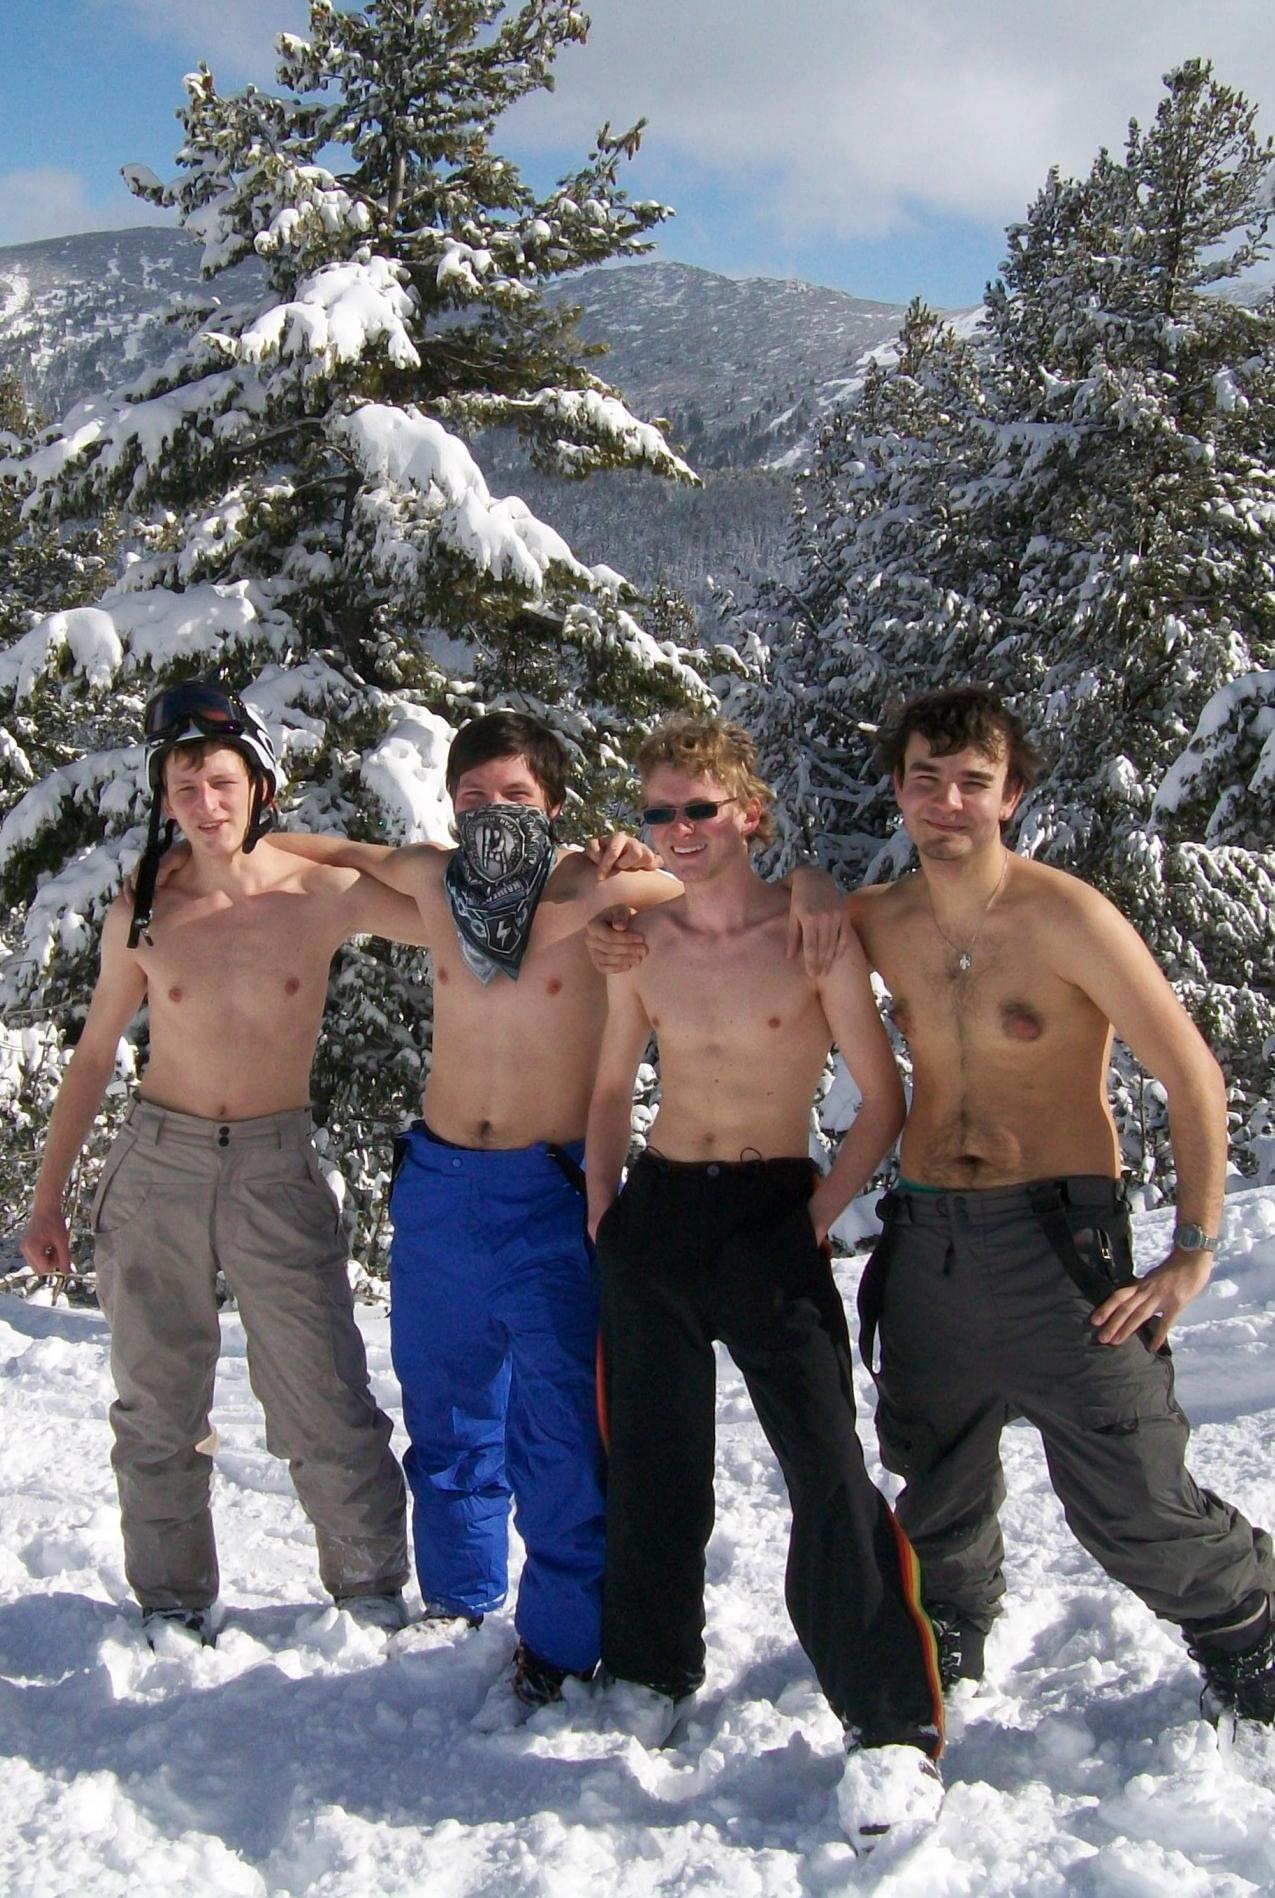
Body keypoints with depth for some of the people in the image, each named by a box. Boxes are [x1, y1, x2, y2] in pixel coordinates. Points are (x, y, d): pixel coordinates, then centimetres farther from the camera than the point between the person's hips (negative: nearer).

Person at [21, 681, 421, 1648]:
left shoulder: (323, 895, -6)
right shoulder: (142, 913, -1)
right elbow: (95, 1055, 8)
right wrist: (47, 1196, 10)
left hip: (277, 1170, -1)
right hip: (156, 1168, 2)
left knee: (328, 1405, 0)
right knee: (158, 1404, 10)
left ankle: (372, 1585, 20)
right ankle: (174, 1598, 27)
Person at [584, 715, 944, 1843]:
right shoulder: (640, 944, 8)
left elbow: (883, 1101, -2)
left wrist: (818, 1217, -8)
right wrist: (602, 1208, 10)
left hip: (772, 1214, -4)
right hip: (653, 1211, 4)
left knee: (829, 1468, -12)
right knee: (651, 1456, 12)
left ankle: (895, 1721, -2)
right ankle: (652, 1667, 32)